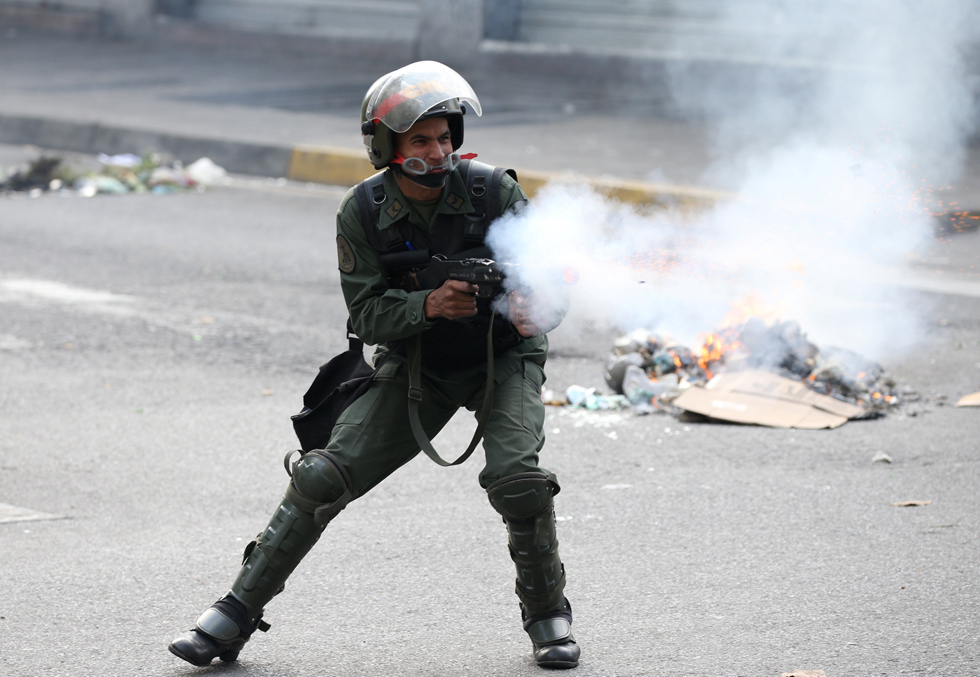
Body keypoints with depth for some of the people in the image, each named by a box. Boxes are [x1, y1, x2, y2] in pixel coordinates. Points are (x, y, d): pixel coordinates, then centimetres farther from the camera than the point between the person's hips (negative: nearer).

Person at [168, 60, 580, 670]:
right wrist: (428, 305, -35)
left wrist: (531, 308, -40)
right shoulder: (364, 214, -14)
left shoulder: (491, 190, -19)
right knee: (322, 477, -8)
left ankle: (548, 614, 0)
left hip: (502, 357, -2)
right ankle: (239, 611, 4)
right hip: (417, 363, 2)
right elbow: (368, 315, -15)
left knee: (516, 477, -26)